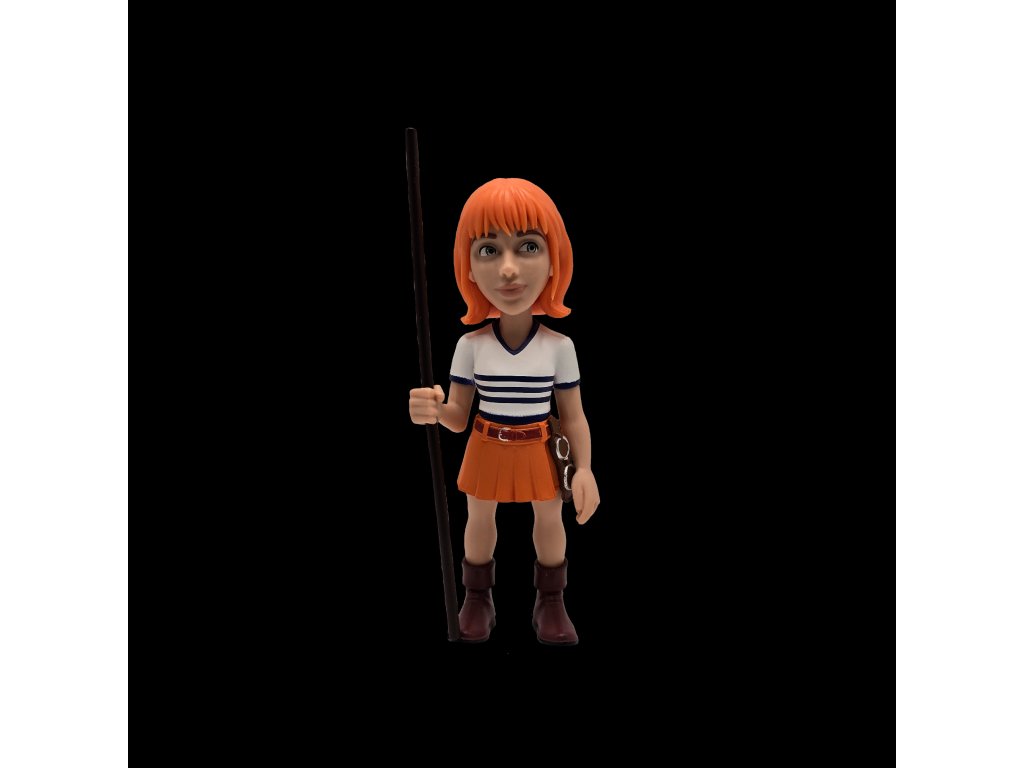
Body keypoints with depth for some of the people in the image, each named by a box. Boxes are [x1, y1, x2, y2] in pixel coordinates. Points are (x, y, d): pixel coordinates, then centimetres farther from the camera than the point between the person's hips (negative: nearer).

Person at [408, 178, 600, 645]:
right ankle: (478, 599, 40)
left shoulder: (559, 346, -15)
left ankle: (550, 602, 37)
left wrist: (584, 468, -15)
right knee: (479, 522, 18)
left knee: (550, 521, 15)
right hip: (487, 449, 1)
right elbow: (459, 416, -7)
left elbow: (573, 416, -6)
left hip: (539, 452, 0)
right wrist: (434, 411, -29)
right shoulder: (470, 345, -14)